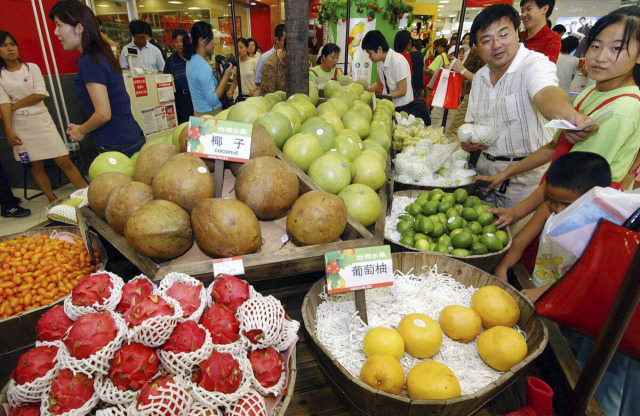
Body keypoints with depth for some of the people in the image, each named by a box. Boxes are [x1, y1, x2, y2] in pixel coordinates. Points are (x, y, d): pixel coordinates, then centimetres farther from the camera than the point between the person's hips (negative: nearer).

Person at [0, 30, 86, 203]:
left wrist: (15, 105, -5)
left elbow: (40, 94, -7)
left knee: (64, 161, -5)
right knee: (36, 165, 6)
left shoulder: (32, 68, 4)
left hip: (40, 119, -1)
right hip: (20, 126, 1)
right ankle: (53, 201, 15)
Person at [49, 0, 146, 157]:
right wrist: (81, 128, 16)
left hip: (117, 146, -9)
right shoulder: (101, 55, 13)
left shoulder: (90, 62, -15)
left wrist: (81, 131, -1)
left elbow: (103, 114, -19)